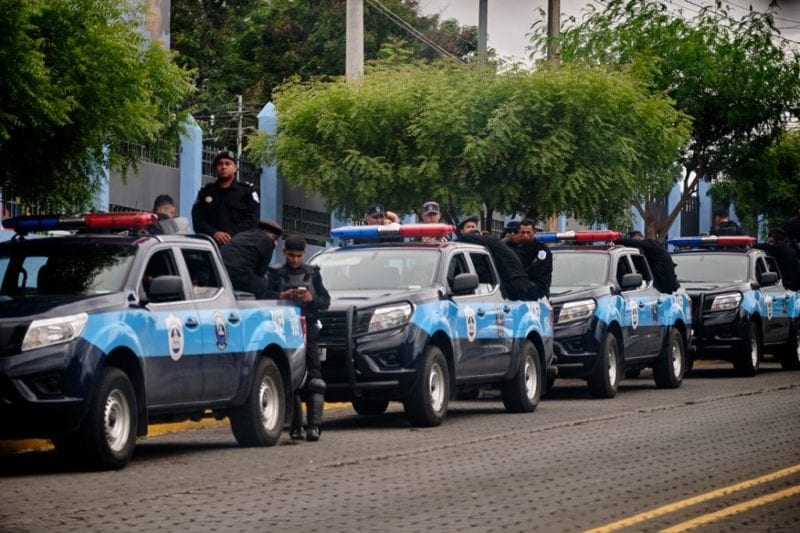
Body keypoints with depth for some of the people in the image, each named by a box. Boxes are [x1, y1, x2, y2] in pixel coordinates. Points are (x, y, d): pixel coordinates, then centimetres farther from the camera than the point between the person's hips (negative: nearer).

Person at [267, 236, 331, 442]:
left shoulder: (312, 273, 16)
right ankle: (296, 427, 2)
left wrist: (312, 298, -7)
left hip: (308, 330, 0)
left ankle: (314, 425, -20)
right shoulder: (276, 275, 13)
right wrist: (282, 296, -18)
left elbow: (326, 301, 12)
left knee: (314, 379, -12)